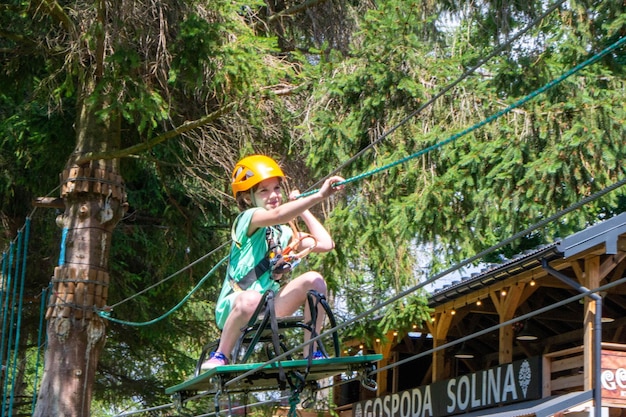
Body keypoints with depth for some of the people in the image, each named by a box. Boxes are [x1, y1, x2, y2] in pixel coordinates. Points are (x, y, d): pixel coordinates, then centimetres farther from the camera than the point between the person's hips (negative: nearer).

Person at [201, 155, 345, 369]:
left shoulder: (285, 233, 16)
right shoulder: (248, 218, -7)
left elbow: (326, 243, 3)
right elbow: (277, 215, -30)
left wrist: (303, 210, 10)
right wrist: (319, 195, -41)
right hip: (234, 308, -6)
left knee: (313, 280, -15)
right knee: (251, 299, -41)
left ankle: (311, 353, -12)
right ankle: (220, 356, -17)